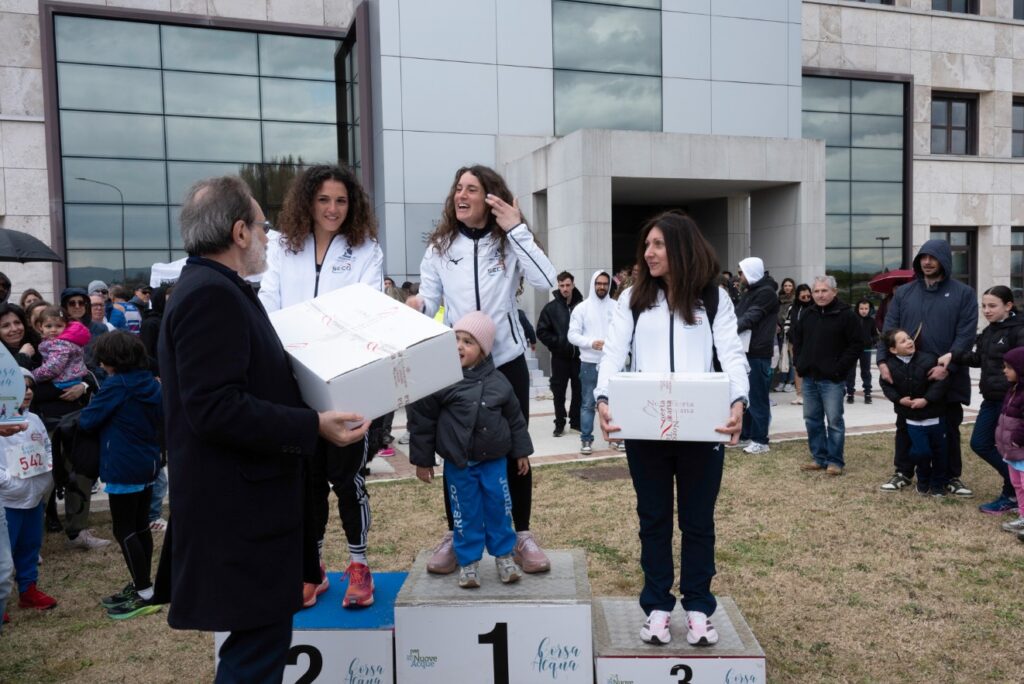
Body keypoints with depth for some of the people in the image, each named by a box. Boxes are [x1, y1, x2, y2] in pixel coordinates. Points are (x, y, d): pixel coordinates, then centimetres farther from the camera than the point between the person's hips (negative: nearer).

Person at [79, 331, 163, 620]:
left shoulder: (116, 385, -16)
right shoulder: (151, 383, 6)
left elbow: (87, 421, -10)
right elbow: (160, 421, 17)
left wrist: (81, 416, 11)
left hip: (124, 469, -8)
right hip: (148, 465, 8)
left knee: (124, 531, -1)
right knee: (141, 527, 14)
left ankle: (146, 594, -1)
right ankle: (140, 586, 23)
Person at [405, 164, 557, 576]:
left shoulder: (508, 244, -1)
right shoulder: (440, 246, 4)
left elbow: (545, 281, -17)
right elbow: (428, 299, 2)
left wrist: (516, 229, -18)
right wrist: (417, 306, -22)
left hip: (507, 362, -1)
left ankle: (521, 537, 21)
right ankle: (454, 536, 22)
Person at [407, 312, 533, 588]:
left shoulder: (497, 381, -4)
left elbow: (515, 418, 7)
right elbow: (421, 420, -6)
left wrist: (521, 452, 9)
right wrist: (422, 460, -4)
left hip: (494, 459, 2)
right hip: (458, 463, -2)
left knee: (498, 507, 8)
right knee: (466, 512, 7)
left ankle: (504, 555, 26)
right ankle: (468, 561, 23)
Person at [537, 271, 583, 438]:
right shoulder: (551, 307, -2)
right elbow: (541, 331, -1)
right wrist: (557, 343, -9)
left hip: (579, 355, 1)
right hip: (560, 357, -1)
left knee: (579, 390, 9)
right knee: (559, 391, 5)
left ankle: (576, 421, 22)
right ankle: (560, 423, 15)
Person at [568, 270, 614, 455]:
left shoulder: (617, 307, 6)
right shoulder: (582, 308, 1)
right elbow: (573, 335, -4)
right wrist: (591, 343, -17)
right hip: (590, 363, -2)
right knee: (588, 403, 2)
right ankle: (586, 440, 9)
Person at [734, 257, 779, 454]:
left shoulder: (766, 292, -11)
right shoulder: (750, 292, 18)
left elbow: (750, 318, -20)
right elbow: (737, 315, 13)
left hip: (758, 353, -9)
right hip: (747, 351, 9)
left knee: (757, 397, -4)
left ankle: (760, 440, 2)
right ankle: (745, 434, 24)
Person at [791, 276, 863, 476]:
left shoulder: (846, 314, -8)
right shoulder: (808, 314, 10)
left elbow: (857, 343, -9)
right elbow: (797, 337, 23)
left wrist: (840, 367, -13)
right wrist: (800, 362, 11)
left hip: (832, 379, -6)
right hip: (809, 377, 6)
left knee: (834, 420, -3)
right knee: (812, 419, 10)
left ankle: (835, 461, 7)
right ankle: (819, 458, 20)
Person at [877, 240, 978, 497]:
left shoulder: (963, 294, -1)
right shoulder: (904, 293, 5)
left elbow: (966, 335, -8)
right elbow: (889, 328, 1)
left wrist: (947, 366, -20)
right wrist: (882, 360, -13)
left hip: (947, 376, -2)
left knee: (949, 428, 11)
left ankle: (952, 477, 24)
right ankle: (902, 473, 24)